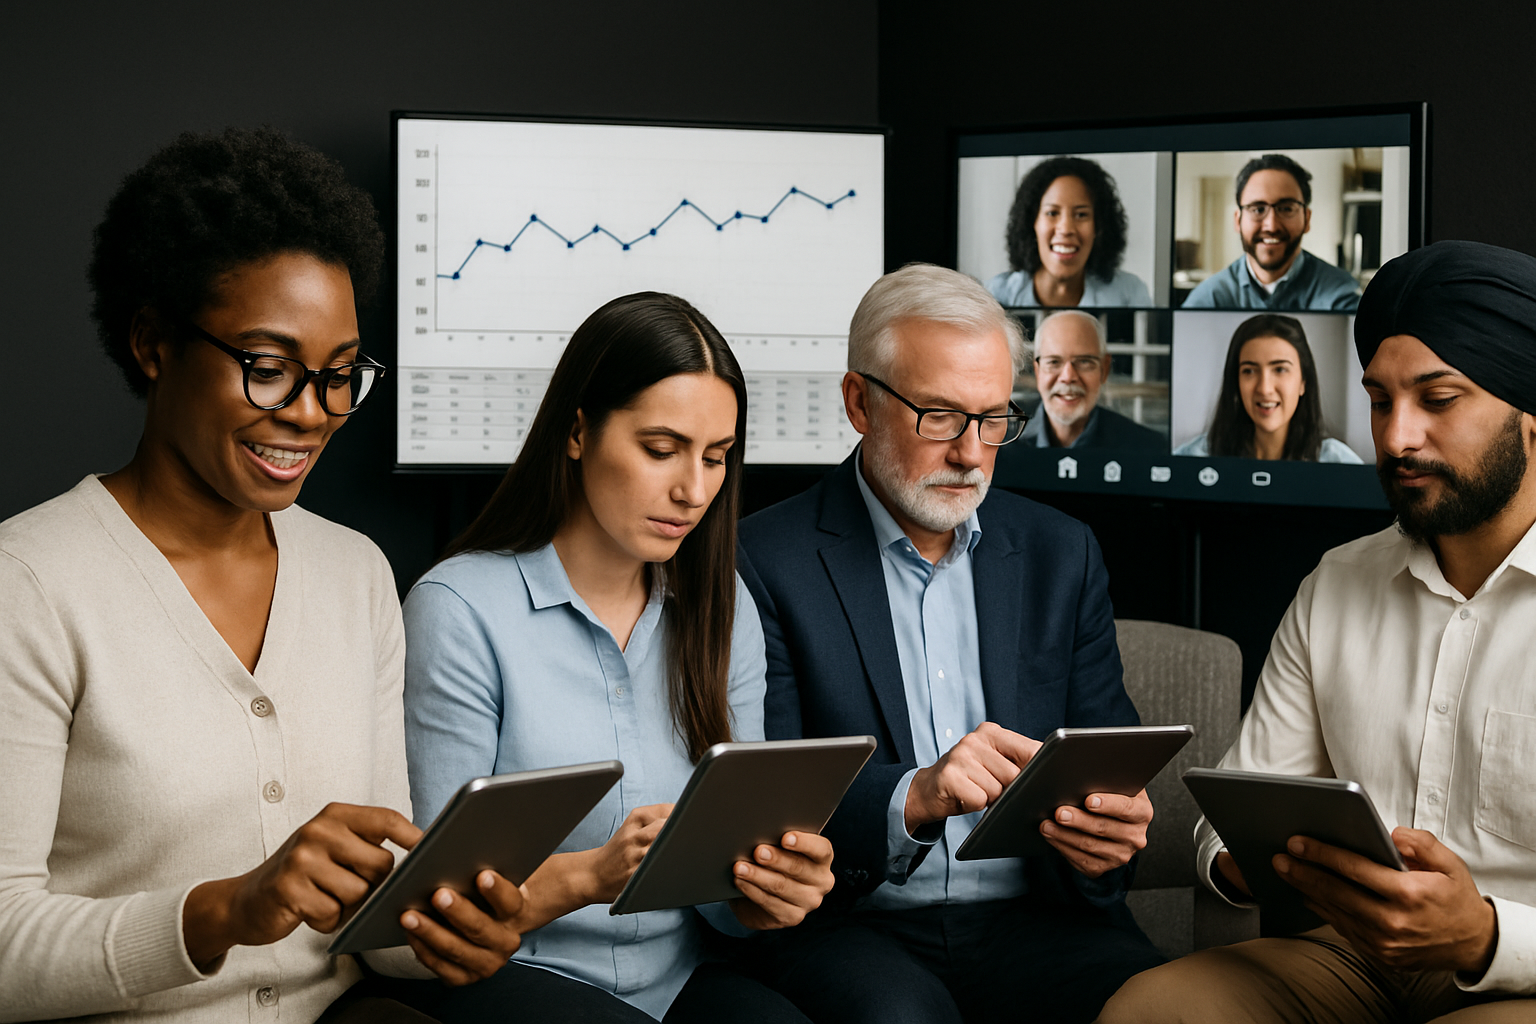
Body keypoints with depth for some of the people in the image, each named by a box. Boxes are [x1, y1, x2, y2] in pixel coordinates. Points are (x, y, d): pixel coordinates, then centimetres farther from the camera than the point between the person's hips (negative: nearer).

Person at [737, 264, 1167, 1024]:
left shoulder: (1061, 555, 14)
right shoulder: (769, 561, 1)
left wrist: (1111, 831, -11)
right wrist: (911, 798, -24)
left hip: (1035, 920, 4)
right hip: (853, 929, -4)